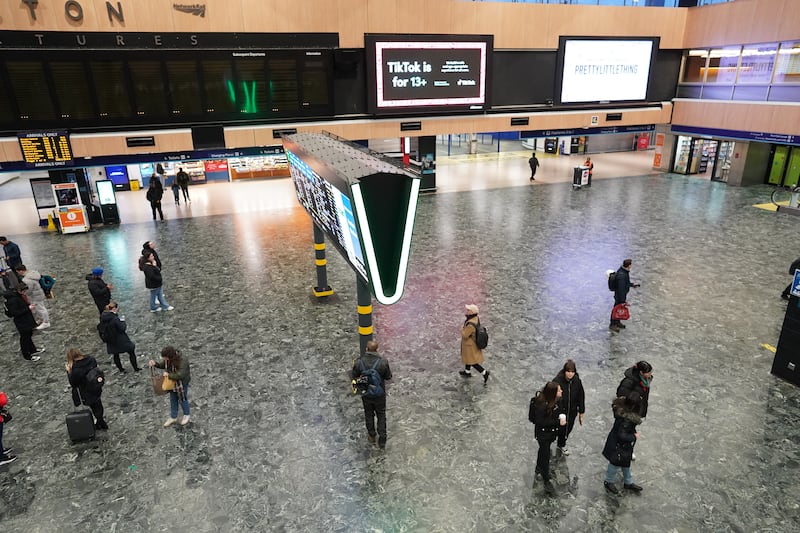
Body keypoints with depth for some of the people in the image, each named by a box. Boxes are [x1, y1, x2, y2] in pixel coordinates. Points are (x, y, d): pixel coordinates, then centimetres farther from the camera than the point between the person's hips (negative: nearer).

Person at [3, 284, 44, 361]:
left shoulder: (20, 295, 0)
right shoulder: (13, 299, -27)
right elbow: (15, 313, -27)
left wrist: (29, 305, -3)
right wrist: (28, 308, -26)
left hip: (27, 320, 9)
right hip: (22, 323, -9)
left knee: (29, 335, 25)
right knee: (24, 338, 6)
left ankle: (32, 350, 44)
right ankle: (27, 356, 21)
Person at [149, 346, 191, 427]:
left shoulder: (183, 360, -36)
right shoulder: (167, 359, -15)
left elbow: (180, 375, -37)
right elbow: (162, 365, 5)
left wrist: (168, 375, -28)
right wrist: (155, 364, -15)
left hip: (182, 383, -6)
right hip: (172, 383, 6)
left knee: (183, 399, 16)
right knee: (173, 400, 21)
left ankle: (186, 415, 41)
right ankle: (173, 417, 41)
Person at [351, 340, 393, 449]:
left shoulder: (359, 362, -22)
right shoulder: (383, 362, -25)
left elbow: (354, 376, -7)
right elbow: (388, 376, -11)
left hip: (366, 394, 1)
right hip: (379, 394, -1)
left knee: (369, 414, 25)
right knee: (381, 415, 21)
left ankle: (371, 436, 44)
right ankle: (382, 440, 28)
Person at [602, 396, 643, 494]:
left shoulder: (622, 410, -12)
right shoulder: (627, 419, -36)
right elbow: (622, 435, -31)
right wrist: (634, 437, -19)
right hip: (618, 447, -8)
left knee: (626, 463, 26)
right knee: (616, 464, 15)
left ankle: (628, 482, 46)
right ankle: (608, 482, 37)